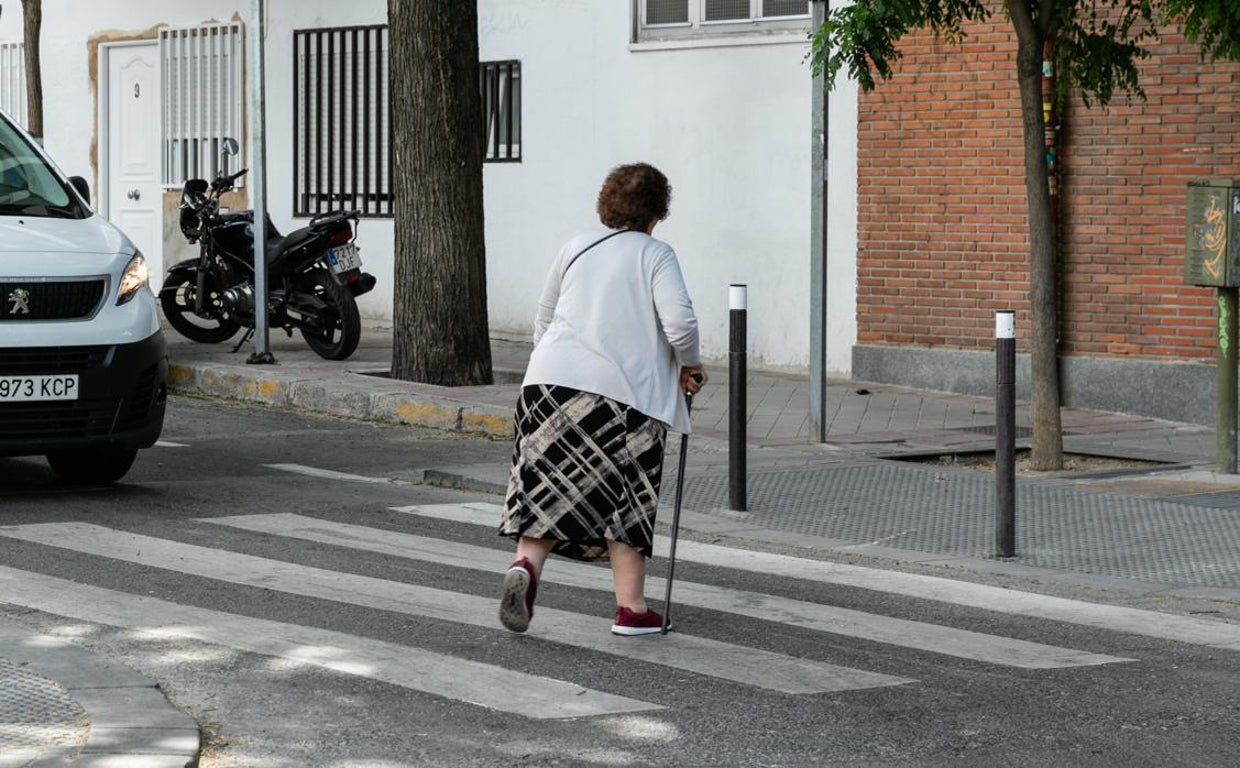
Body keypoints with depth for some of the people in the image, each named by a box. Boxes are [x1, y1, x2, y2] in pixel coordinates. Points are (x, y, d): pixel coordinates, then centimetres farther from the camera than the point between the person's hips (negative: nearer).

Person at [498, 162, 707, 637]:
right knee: (628, 496, 7)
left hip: (549, 379, 3)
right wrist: (689, 366, 8)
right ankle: (631, 608, 8)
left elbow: (542, 322, 21)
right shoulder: (655, 254, 3)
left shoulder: (575, 248, 16)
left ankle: (526, 563, -20)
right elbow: (680, 322, -10)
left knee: (548, 484, 6)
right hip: (625, 389, -3)